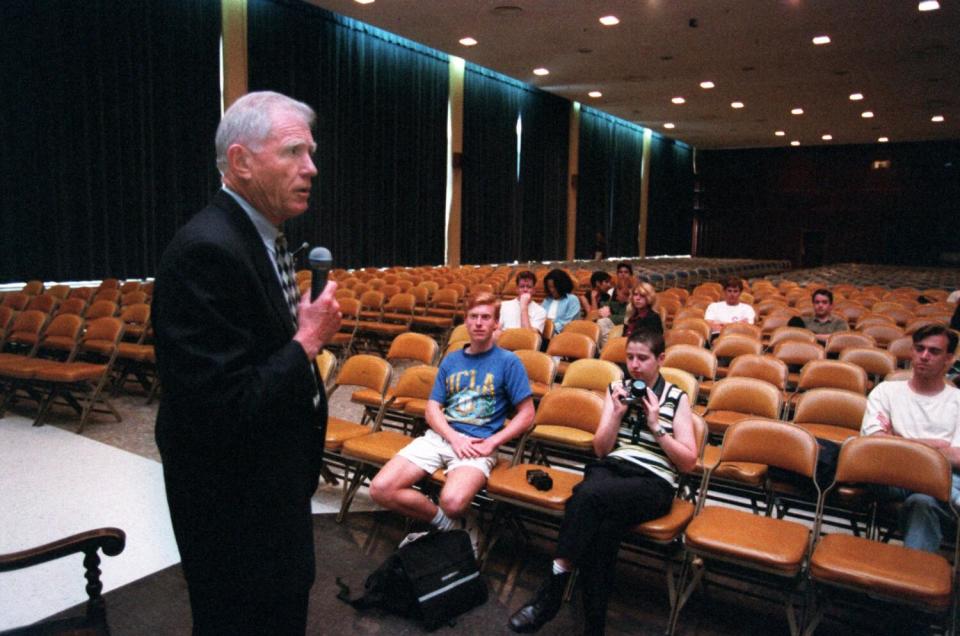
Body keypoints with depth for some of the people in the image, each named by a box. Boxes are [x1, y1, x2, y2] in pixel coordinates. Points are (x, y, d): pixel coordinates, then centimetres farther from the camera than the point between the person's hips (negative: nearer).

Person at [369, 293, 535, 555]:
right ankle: (448, 523, 3)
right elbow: (432, 408, 9)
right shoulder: (451, 360, 14)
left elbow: (526, 415, 0)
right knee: (380, 489, -15)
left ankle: (461, 522, 3)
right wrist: (455, 437, -10)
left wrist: (491, 443, -12)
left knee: (453, 501, -35)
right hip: (440, 435, 5)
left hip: (478, 444, -5)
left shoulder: (508, 361, 2)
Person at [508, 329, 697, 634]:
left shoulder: (677, 399, 5)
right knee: (604, 526, -34)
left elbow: (688, 462, 1)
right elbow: (600, 450, 11)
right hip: (610, 469, 3)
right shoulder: (617, 390, 14)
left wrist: (655, 426, -8)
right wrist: (618, 413, -3)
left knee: (586, 494, -34)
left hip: (654, 482, -3)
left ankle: (551, 591, -25)